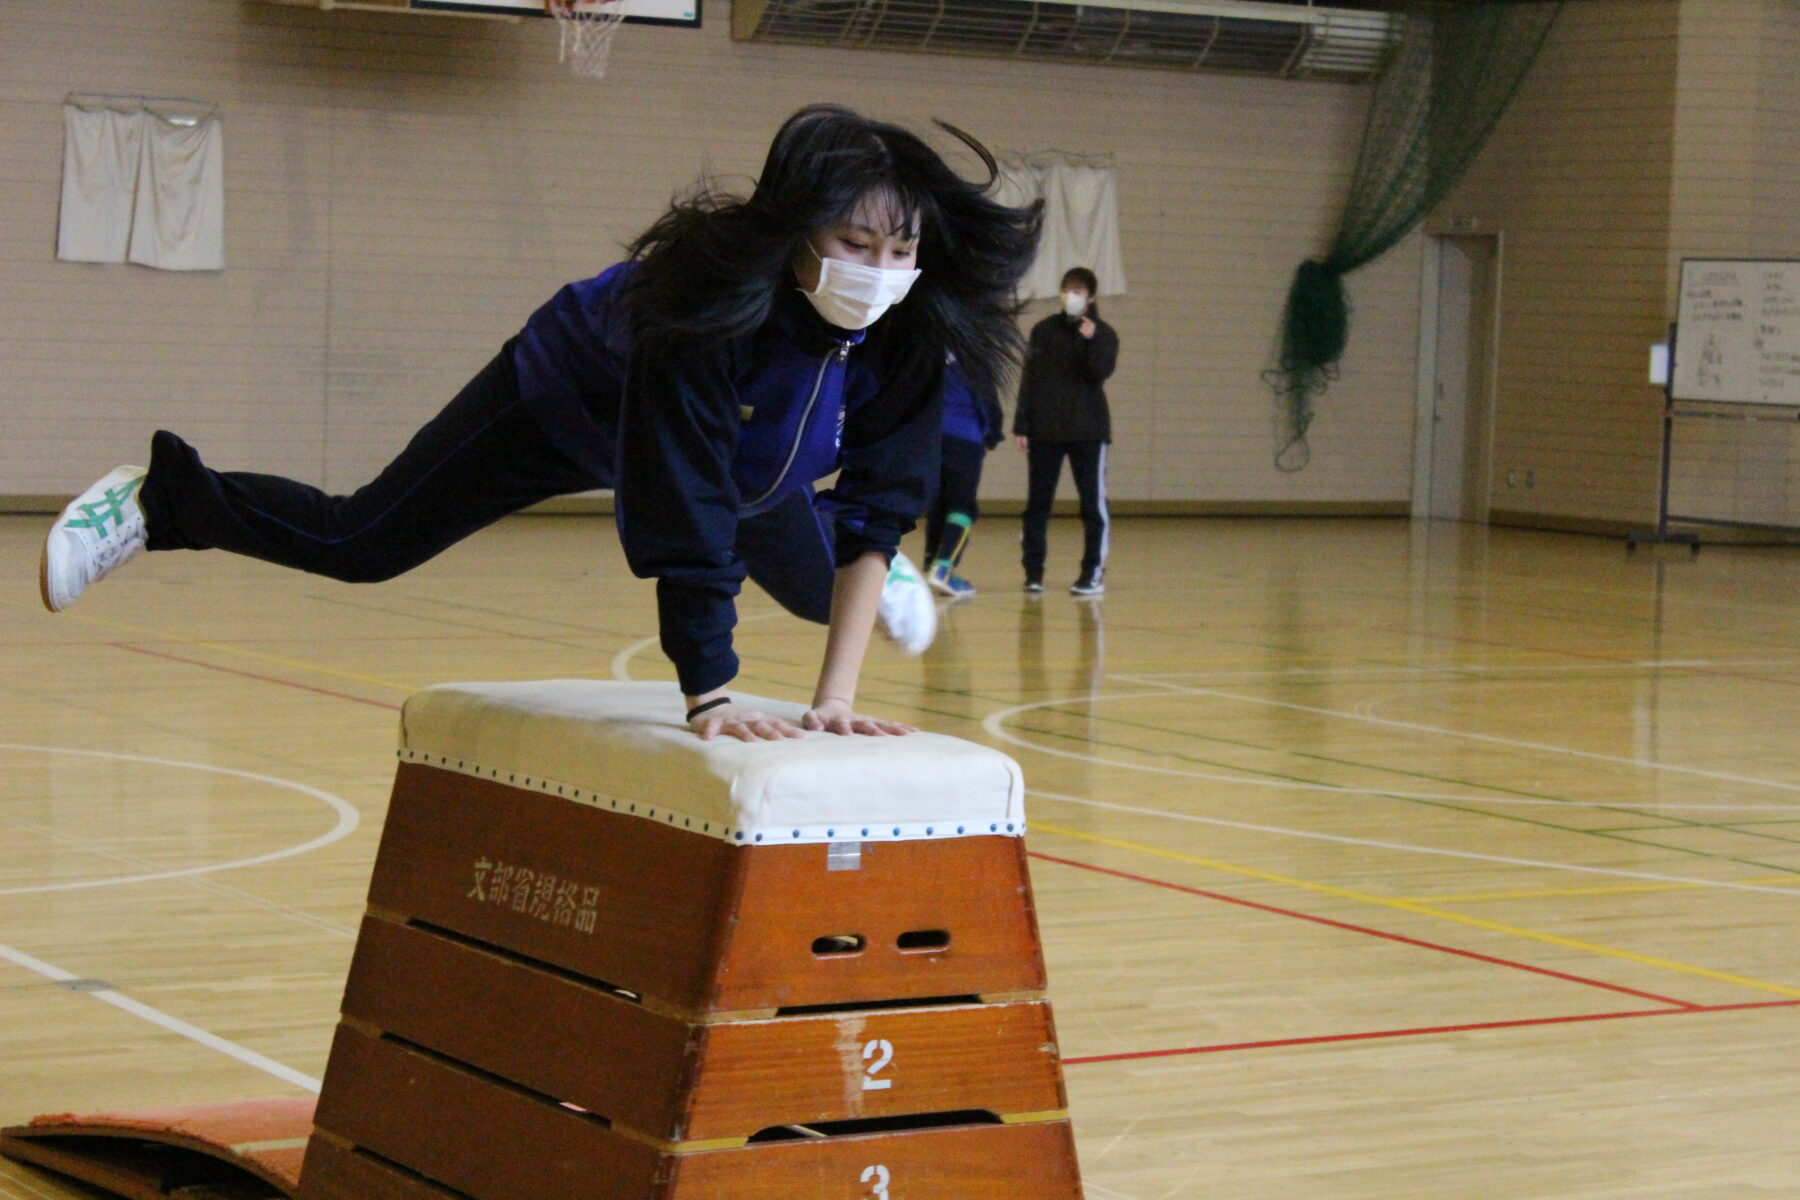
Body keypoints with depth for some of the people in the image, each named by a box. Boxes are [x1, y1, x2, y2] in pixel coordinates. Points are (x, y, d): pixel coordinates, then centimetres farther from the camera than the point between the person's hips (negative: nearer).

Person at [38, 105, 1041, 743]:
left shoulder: (910, 333, -32)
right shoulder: (711, 302, -46)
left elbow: (877, 510, -27)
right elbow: (682, 512, -46)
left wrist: (839, 695, -32)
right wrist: (711, 695, -48)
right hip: (573, 404, -5)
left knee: (817, 585, 25)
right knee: (361, 544, 1)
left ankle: (872, 574, 63)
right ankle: (157, 501, 24)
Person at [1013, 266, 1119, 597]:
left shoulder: (1103, 334, 3)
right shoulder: (1044, 331, 6)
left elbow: (1101, 373, -11)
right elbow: (1029, 380, 4)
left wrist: (1091, 341, -25)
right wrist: (1021, 426, -1)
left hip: (1088, 431, -2)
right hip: (1044, 430, 2)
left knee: (1093, 503, -2)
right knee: (1037, 503, 3)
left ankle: (1094, 573, 2)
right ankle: (1033, 572, 9)